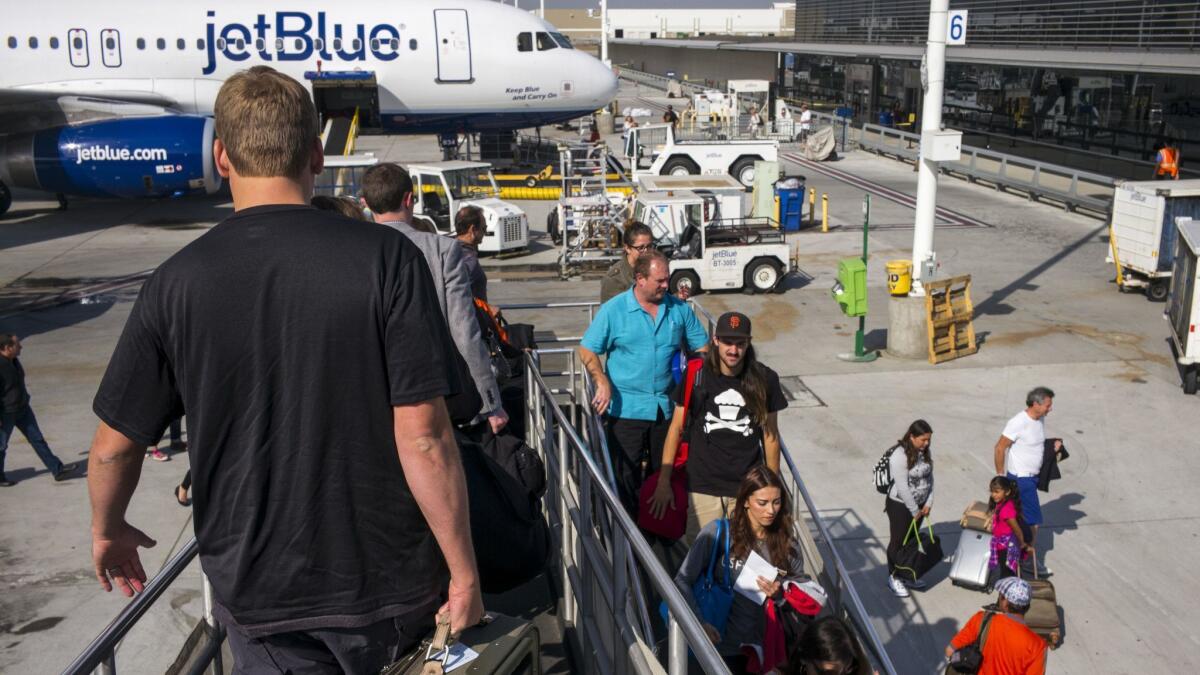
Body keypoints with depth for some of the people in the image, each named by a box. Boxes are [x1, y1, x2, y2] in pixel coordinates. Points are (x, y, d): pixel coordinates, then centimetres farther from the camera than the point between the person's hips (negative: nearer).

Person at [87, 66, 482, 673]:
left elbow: (115, 445, -1)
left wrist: (107, 530, 20)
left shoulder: (177, 282, -9)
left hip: (257, 592, 1)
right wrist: (464, 573, -8)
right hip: (390, 579, 0)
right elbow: (422, 435, -18)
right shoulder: (386, 258, -15)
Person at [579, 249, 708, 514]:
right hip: (627, 408, -3)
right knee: (626, 475, 1)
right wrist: (602, 381, -17)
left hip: (667, 409, 4)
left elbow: (702, 346, 10)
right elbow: (587, 350, -3)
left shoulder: (679, 309, 3)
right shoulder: (613, 309, -6)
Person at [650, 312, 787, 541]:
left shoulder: (765, 380, -2)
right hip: (703, 486, -1)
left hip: (748, 487, 1)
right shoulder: (696, 376, -5)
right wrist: (663, 482, -2)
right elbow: (676, 428, 1)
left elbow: (770, 433, 7)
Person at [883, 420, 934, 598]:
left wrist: (928, 503, 0)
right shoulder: (899, 455, -26)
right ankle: (894, 578, 19)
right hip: (900, 505, -7)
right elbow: (902, 487, -25)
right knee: (898, 541, 5)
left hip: (919, 504, 7)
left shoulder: (925, 452, -2)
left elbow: (929, 478, 7)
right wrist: (914, 510, -18)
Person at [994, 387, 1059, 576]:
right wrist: (1000, 475, -14)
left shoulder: (1040, 420, 5)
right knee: (1033, 520, -4)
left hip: (1032, 477, 8)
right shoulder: (1018, 423, -21)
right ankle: (1032, 561, 8)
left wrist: (1053, 447, 0)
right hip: (1020, 478, -8)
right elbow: (1000, 448, -17)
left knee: (1020, 518, 17)